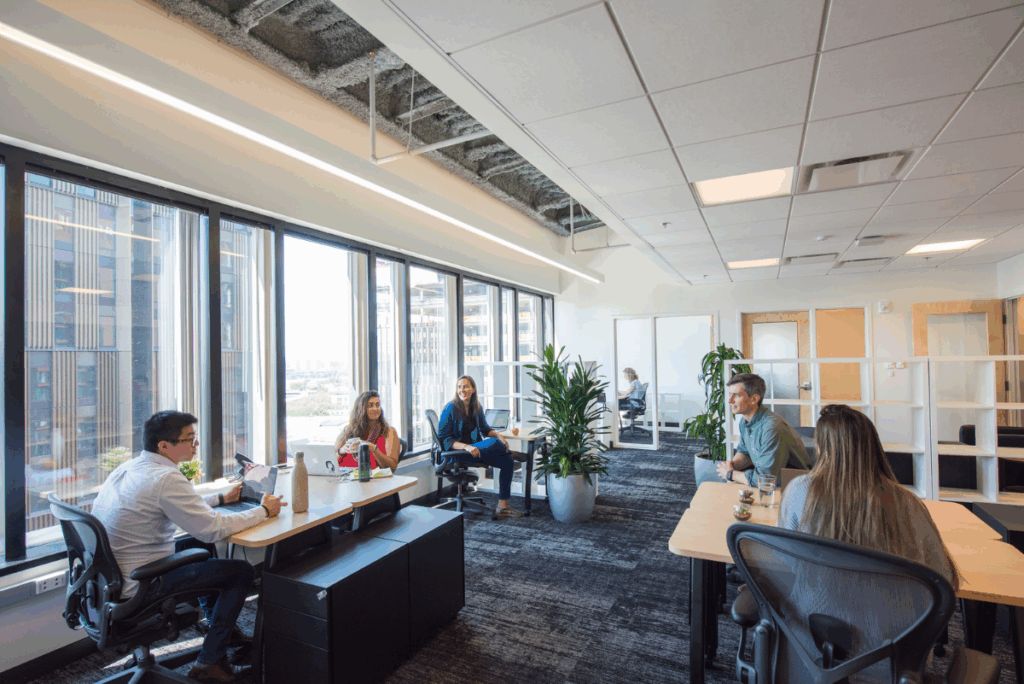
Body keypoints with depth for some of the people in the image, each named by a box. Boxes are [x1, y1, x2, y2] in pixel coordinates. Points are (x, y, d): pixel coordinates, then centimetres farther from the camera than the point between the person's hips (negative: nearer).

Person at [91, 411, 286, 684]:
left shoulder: (128, 467, 5)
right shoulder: (166, 478, -26)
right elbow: (213, 528, -25)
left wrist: (222, 498, 19)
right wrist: (263, 511, -12)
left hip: (108, 575, 10)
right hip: (136, 587, -10)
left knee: (201, 546, 27)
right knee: (242, 571, -3)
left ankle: (220, 627, 36)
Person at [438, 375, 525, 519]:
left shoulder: (476, 407, 6)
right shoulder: (450, 408, -12)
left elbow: (484, 429, 18)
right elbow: (443, 439, -14)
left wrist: (498, 435, -4)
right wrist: (466, 447, -28)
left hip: (475, 448, 7)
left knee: (507, 462, -12)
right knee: (494, 443, -29)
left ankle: (502, 507, -6)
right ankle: (511, 453, 6)